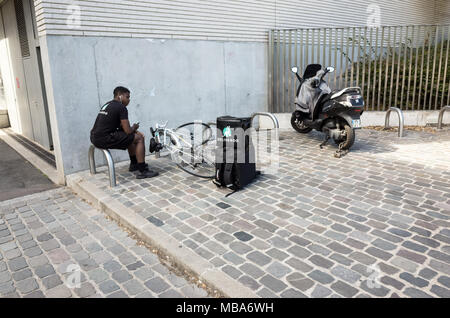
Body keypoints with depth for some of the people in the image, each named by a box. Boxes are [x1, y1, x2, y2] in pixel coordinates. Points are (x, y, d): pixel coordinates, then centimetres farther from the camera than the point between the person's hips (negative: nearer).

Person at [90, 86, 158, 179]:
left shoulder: (107, 105, 20)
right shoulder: (121, 107, -10)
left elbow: (121, 126, 27)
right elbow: (128, 131, -13)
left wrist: (134, 130, 15)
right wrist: (134, 127, 9)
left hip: (95, 138, 10)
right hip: (104, 139, -10)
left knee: (130, 136, 26)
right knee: (139, 139, -4)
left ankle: (134, 164, 36)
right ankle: (142, 171, -3)